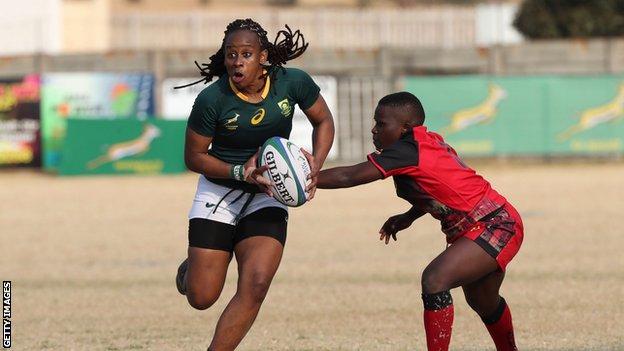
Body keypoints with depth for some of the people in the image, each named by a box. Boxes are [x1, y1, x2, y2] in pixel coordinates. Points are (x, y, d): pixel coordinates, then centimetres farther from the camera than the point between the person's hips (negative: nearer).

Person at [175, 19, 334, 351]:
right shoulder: (212, 99, -20)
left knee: (255, 285, -19)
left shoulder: (292, 82, -14)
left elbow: (323, 121, 4)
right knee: (201, 298, -2)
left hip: (267, 195, 2)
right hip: (218, 192, -1)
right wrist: (239, 172, -23)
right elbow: (194, 156, -8)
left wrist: (315, 165, -13)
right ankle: (191, 269, 36)